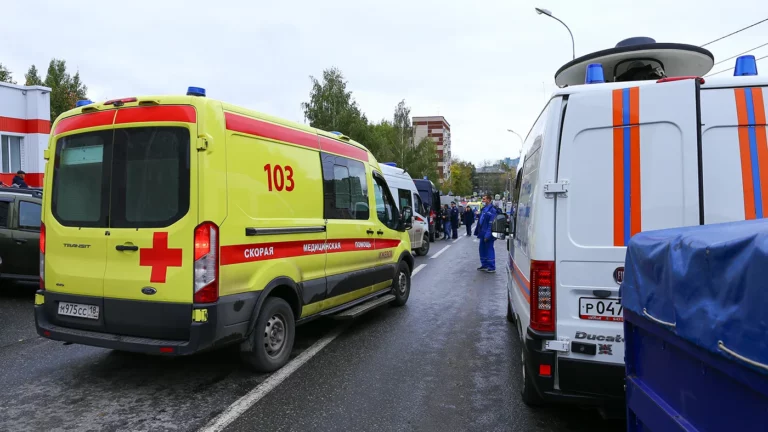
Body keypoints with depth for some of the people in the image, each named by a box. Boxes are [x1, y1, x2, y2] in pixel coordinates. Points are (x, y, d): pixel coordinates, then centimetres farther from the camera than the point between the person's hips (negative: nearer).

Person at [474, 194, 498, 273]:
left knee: (489, 249, -2)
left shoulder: (492, 210, -17)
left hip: (487, 234, -9)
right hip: (483, 233, 9)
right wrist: (478, 232, 16)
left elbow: (491, 223, -22)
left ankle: (492, 267, 7)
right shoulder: (484, 208, 12)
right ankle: (484, 265, 27)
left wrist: (488, 235, -24)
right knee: (482, 249, 15)